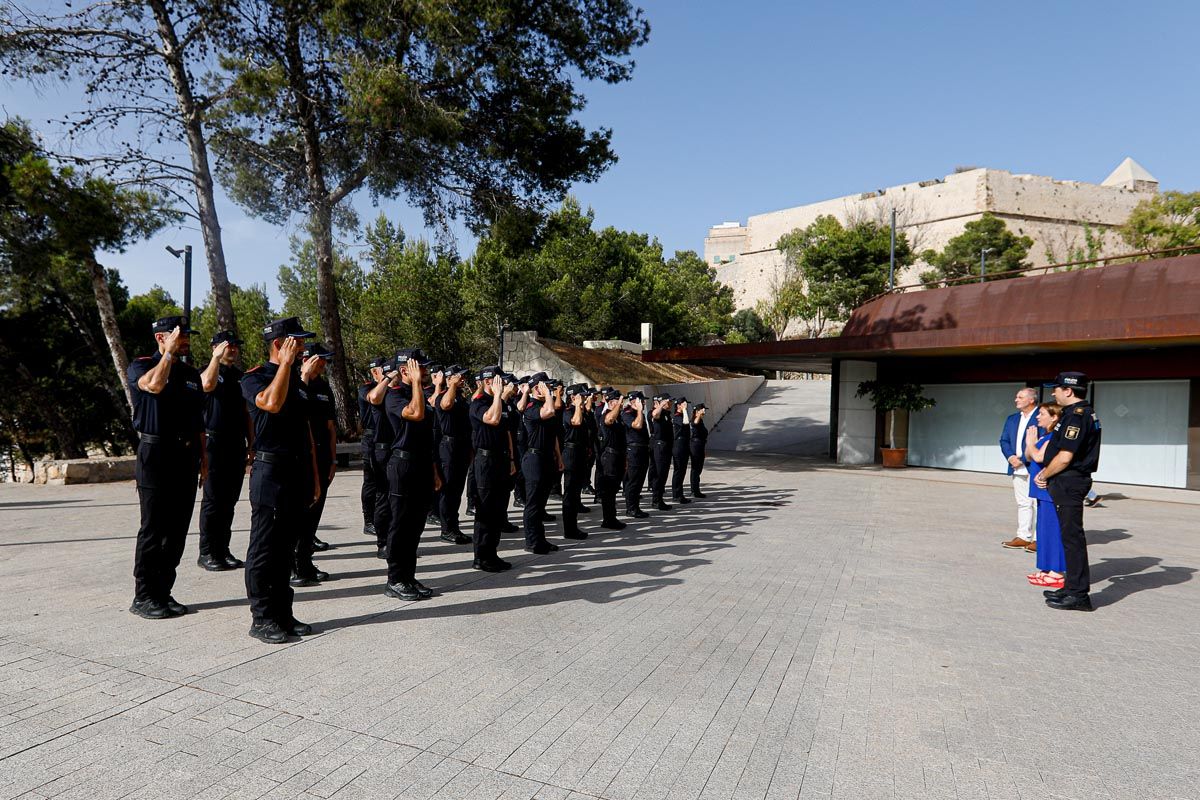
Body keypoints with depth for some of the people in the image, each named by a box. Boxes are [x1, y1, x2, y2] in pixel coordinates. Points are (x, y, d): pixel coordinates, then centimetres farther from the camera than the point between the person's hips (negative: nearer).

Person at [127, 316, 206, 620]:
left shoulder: (191, 373, 17)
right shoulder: (141, 366, -1)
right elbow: (154, 385, -27)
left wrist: (202, 458, 16)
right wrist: (169, 353, -14)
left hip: (186, 458, 6)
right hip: (156, 456, -6)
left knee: (177, 530, 8)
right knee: (153, 529, -3)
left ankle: (163, 592, 17)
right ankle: (143, 597, 7)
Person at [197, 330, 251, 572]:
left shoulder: (240, 377, 16)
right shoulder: (209, 371, -1)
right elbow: (207, 384, -28)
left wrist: (251, 443, 15)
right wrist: (216, 357, -20)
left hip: (237, 445, 6)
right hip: (215, 442, -6)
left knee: (229, 500, 9)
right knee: (212, 500, -2)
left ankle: (223, 550, 17)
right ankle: (207, 553, 5)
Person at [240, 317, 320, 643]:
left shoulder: (297, 378, 16)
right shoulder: (254, 378, -5)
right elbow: (272, 402, -30)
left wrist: (314, 477, 16)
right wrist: (286, 363, -19)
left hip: (298, 472, 7)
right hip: (270, 472, -7)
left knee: (286, 547, 12)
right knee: (264, 549, 1)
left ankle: (282, 613, 21)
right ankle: (261, 619, 10)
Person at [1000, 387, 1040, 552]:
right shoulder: (1012, 418, 15)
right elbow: (1004, 440, 13)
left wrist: (1022, 459, -16)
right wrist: (1010, 457, -4)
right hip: (1018, 469, 7)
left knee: (1039, 504, -2)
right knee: (1022, 503, 13)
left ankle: (1039, 539, 3)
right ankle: (1023, 536, 19)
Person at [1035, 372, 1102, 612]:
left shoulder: (1076, 416, -17)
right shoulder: (1086, 414, 16)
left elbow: (1064, 457, -21)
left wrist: (1044, 475, -6)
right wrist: (1047, 472, 11)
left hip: (1069, 483, -10)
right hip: (1069, 482, 10)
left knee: (1072, 536, -5)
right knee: (1070, 535, 15)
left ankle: (1079, 595, 1)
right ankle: (1072, 588, 25)